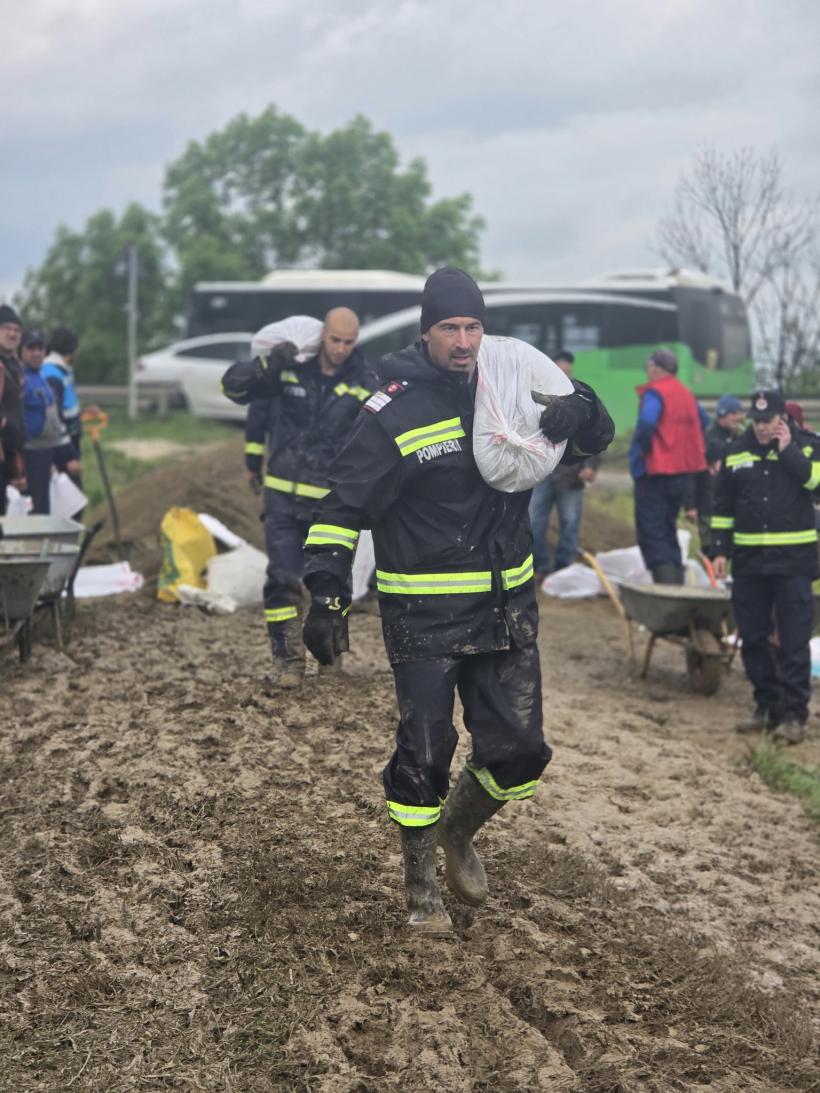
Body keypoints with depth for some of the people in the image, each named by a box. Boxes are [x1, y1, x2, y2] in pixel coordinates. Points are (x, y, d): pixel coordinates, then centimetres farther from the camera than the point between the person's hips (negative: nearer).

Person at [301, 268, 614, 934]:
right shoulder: (394, 410, -9)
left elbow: (593, 440, 12)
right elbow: (344, 506, -8)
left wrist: (579, 412, -12)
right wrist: (327, 597, -17)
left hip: (506, 609, 5)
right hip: (423, 614, -4)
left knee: (519, 752, 6)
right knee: (425, 755, -1)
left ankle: (458, 833, 36)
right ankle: (421, 885, 21)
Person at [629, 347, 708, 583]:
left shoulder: (654, 393, -12)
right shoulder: (686, 394, 13)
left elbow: (647, 422, -30)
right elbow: (703, 420, 28)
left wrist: (640, 448, -15)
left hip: (655, 473, -8)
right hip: (683, 472, 8)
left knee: (651, 535, -6)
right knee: (668, 531, 19)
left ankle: (666, 584, -17)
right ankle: (677, 582, 19)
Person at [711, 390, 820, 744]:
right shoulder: (737, 451, 9)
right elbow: (723, 506, 13)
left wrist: (787, 450, -15)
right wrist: (721, 550, 8)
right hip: (748, 559, 4)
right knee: (753, 638, 8)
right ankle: (767, 705, 20)